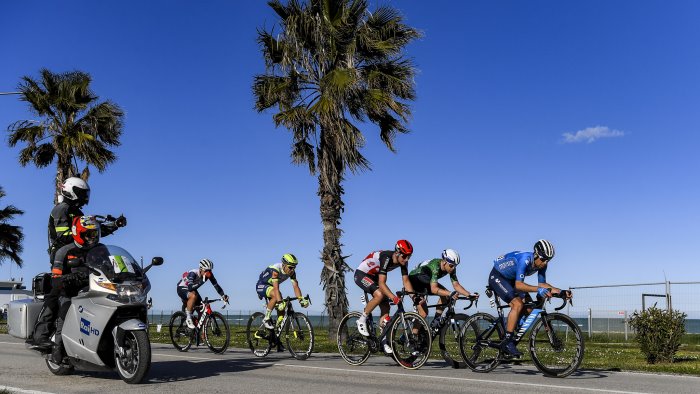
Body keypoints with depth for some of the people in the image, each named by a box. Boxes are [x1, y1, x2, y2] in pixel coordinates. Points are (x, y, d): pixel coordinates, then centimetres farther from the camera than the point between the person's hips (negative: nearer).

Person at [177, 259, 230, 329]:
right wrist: (202, 281, -53)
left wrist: (223, 295, -27)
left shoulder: (209, 274, -18)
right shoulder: (193, 273, -34)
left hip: (192, 289, 7)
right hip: (182, 288, -7)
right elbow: (190, 287, -46)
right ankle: (188, 318, -23)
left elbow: (216, 285, -15)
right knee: (193, 296, -38)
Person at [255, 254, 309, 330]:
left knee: (282, 308, -8)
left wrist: (301, 299, -32)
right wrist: (279, 302, -50)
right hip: (261, 286, -7)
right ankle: (266, 319, -21)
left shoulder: (292, 272, -14)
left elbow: (295, 286, -18)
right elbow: (276, 288, -41)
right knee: (276, 295, -35)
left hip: (271, 286, 7)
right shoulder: (275, 269, -34)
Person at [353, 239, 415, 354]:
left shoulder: (403, 262, -12)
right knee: (379, 294, -33)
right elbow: (382, 283, -38)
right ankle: (362, 320, -13)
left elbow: (406, 281, -9)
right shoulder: (386, 258, -34)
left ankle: (384, 341, 6)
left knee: (385, 307, -3)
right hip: (361, 274, -8)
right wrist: (393, 297, -49)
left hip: (374, 277, 8)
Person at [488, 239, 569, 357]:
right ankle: (507, 342, -20)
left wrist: (559, 291, -15)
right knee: (518, 304, -25)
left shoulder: (541, 264, -11)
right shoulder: (524, 259, -34)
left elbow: (542, 283, -2)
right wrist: (538, 290, -52)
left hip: (510, 279, 8)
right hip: (497, 277, -8)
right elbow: (518, 285, -40)